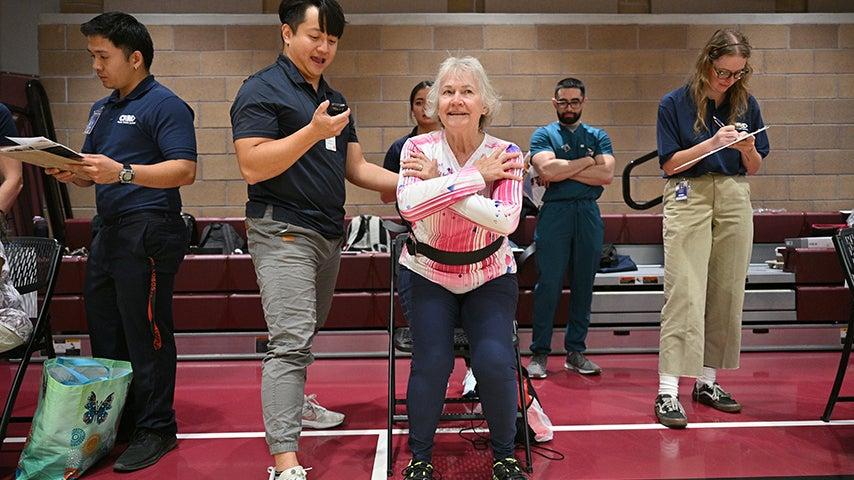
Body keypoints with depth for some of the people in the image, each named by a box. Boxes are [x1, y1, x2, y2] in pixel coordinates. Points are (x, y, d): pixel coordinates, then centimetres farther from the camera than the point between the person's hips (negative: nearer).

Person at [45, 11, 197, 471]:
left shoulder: (165, 105, -7)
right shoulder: (101, 109, 19)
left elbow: (185, 169, -18)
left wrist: (122, 172, -27)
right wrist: (71, 172, 2)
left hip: (147, 232, -9)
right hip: (107, 229, 9)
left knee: (146, 337, -2)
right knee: (104, 333, 15)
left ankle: (156, 429, 10)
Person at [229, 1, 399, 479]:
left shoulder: (334, 99, 17)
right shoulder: (263, 89, -7)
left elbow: (356, 167, 16)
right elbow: (253, 166, -17)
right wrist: (313, 132, -24)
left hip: (329, 231, 8)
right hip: (284, 231, -8)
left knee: (307, 333, 20)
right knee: (292, 340, -14)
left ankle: (294, 404, 39)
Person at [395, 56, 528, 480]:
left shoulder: (504, 154, -9)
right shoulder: (418, 148, -9)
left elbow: (505, 220, -26)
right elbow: (410, 204, -29)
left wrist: (437, 184, -26)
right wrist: (476, 176, -27)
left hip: (490, 275, 1)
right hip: (428, 273, 0)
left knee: (495, 361, -18)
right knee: (432, 361, -18)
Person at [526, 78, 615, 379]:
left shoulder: (598, 136, 15)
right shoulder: (543, 134, 8)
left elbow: (607, 174, -3)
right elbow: (547, 170, -12)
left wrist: (563, 169, -7)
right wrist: (586, 161, -1)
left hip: (589, 214, 3)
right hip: (554, 213, -3)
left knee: (584, 285, 6)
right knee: (548, 284, -5)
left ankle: (575, 351, 16)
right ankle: (539, 353, 3)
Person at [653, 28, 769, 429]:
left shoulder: (746, 104, 10)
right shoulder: (675, 103, -1)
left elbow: (754, 168, 13)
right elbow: (670, 163, -4)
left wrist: (748, 150, -9)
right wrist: (712, 143, -16)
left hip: (735, 199, 5)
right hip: (688, 197, -4)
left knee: (727, 293, 5)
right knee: (684, 293, -12)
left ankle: (707, 381, 17)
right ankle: (667, 391, -11)